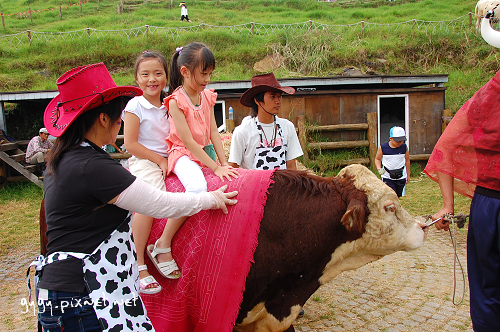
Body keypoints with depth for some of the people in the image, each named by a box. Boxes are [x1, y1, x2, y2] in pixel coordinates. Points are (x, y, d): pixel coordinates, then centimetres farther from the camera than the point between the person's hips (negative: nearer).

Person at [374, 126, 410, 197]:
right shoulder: (383, 148, -10)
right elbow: (377, 159, 5)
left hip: (401, 176, 3)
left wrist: (408, 175, 14)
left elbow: (407, 161, 10)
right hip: (387, 177, -2)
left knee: (398, 197, 8)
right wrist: (379, 169, -14)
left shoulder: (404, 147, -3)